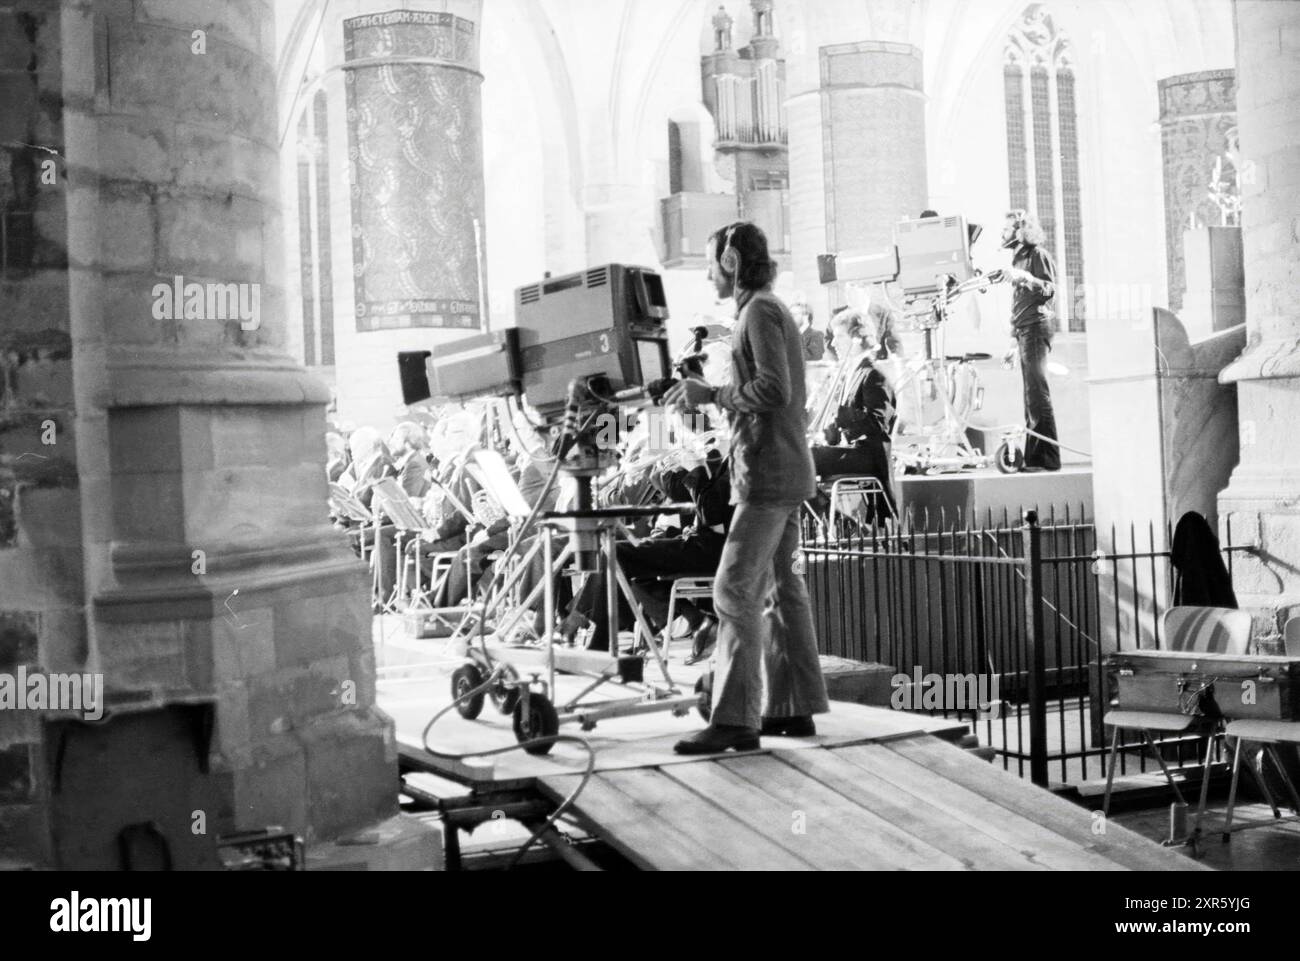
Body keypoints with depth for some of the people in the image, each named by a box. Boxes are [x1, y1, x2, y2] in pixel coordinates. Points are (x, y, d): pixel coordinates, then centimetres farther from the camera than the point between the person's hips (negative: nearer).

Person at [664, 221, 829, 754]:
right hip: (783, 472, 10)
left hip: (768, 473, -10)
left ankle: (735, 719, -13)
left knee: (736, 591, -12)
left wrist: (711, 394, -14)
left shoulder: (760, 311, -11)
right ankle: (793, 708, 16)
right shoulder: (772, 309, 19)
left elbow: (774, 390, -21)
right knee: (782, 586, 11)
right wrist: (707, 396, 15)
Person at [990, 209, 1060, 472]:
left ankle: (1047, 459, -14)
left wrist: (1024, 277, -27)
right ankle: (1034, 457, 6)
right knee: (1031, 395, 6)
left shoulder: (1038, 255, -3)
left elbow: (1049, 290, -14)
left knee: (1037, 392, -12)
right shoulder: (1017, 258, 22)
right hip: (1021, 331, 9)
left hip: (1036, 327, -9)